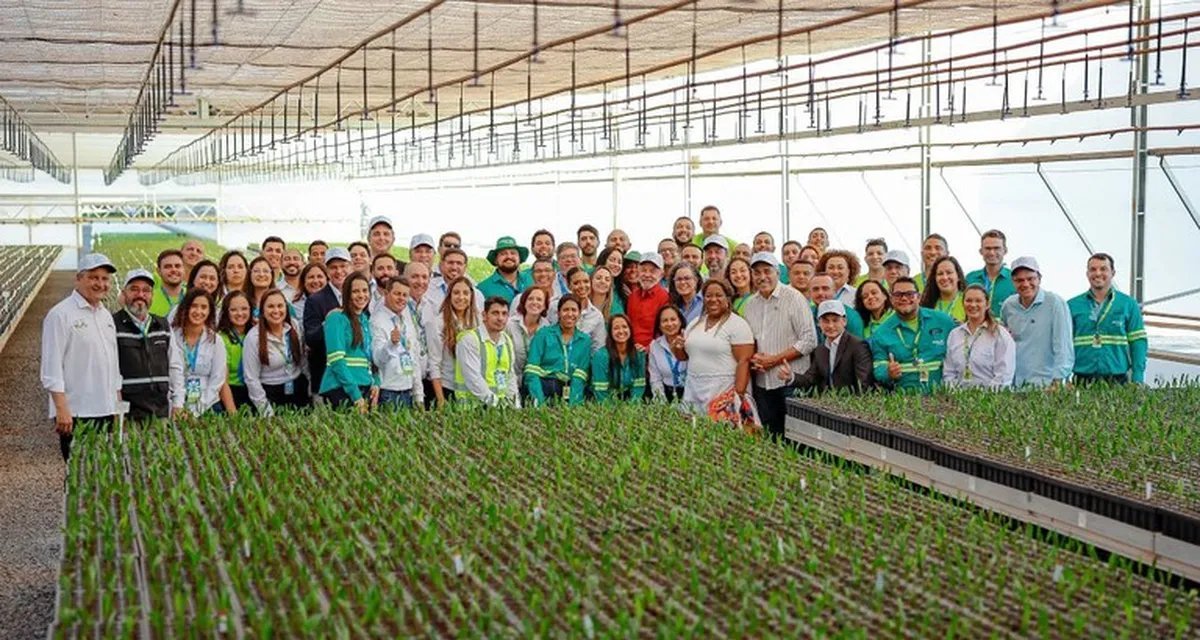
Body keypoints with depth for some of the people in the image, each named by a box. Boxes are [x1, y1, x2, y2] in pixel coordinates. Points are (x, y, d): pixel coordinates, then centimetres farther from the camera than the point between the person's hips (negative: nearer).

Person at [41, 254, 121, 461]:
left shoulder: (106, 316, 17)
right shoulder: (60, 315, -6)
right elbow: (51, 368, -11)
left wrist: (119, 406, 17)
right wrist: (62, 409, -17)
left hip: (107, 413, 7)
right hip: (76, 414, -7)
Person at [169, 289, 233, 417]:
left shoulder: (215, 340, 7)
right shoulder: (173, 336, 1)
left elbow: (217, 381, 4)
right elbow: (174, 374, -7)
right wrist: (177, 407, -18)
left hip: (207, 408, 1)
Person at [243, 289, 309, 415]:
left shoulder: (295, 326, -3)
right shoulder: (253, 337, -13)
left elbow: (304, 360, 7)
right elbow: (251, 378, -11)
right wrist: (266, 411, -12)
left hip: (298, 391, 4)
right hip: (271, 394, -3)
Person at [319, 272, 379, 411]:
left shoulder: (364, 320, 16)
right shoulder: (337, 318, -6)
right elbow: (336, 360, -14)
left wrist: (376, 383, 2)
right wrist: (356, 395, -18)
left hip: (365, 387, 7)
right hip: (341, 389, -7)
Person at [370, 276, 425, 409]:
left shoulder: (407, 319, 14)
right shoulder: (378, 321, -9)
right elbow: (378, 359, -21)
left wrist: (418, 395, 15)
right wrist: (391, 343, -40)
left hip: (408, 391, 6)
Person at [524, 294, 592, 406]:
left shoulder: (585, 341, 13)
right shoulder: (543, 334, 6)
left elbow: (579, 376, 5)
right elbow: (531, 371, -2)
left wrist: (572, 404, -10)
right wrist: (540, 401, -14)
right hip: (542, 388, -2)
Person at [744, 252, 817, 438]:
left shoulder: (793, 298, -6)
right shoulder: (751, 304, 12)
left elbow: (809, 341, -11)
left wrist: (773, 360, -13)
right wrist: (752, 358, -3)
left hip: (790, 382, -5)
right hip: (762, 383, 5)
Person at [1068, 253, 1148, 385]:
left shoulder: (1129, 305, 8)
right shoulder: (1072, 306, 8)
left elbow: (1138, 343, 6)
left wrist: (1137, 380, -3)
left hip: (1117, 380, 0)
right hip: (1083, 381, 0)